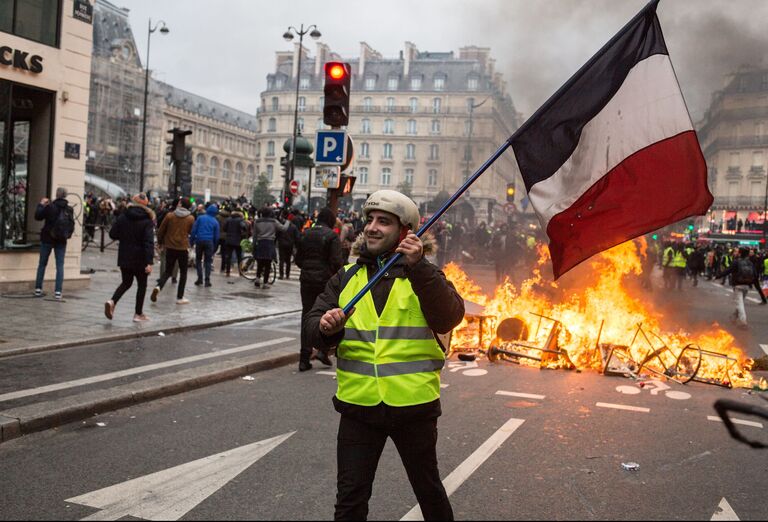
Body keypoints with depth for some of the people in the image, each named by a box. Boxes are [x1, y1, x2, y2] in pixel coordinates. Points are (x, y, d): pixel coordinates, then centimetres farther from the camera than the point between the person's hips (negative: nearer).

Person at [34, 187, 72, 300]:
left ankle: (38, 289, 14)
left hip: (47, 238, -1)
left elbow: (38, 216, -4)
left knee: (42, 264, 11)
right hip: (61, 240, 1)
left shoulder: (50, 207, -13)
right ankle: (58, 291, -2)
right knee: (60, 265, 4)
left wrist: (41, 204, 6)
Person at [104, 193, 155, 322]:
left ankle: (112, 301, -6)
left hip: (124, 257, 4)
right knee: (142, 284, 11)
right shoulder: (147, 221, -11)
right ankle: (138, 314, 13)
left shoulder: (123, 217, 2)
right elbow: (149, 242, -20)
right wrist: (149, 262, -24)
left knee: (126, 282, 19)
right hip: (139, 259, -4)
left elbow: (112, 234, 4)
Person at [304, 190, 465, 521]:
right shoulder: (346, 277, 7)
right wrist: (326, 328, -22)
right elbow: (313, 330, 2)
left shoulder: (424, 275, 0)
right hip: (358, 404, 2)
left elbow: (448, 319, -18)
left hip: (413, 405, -1)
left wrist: (418, 267, -28)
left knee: (428, 490, 18)